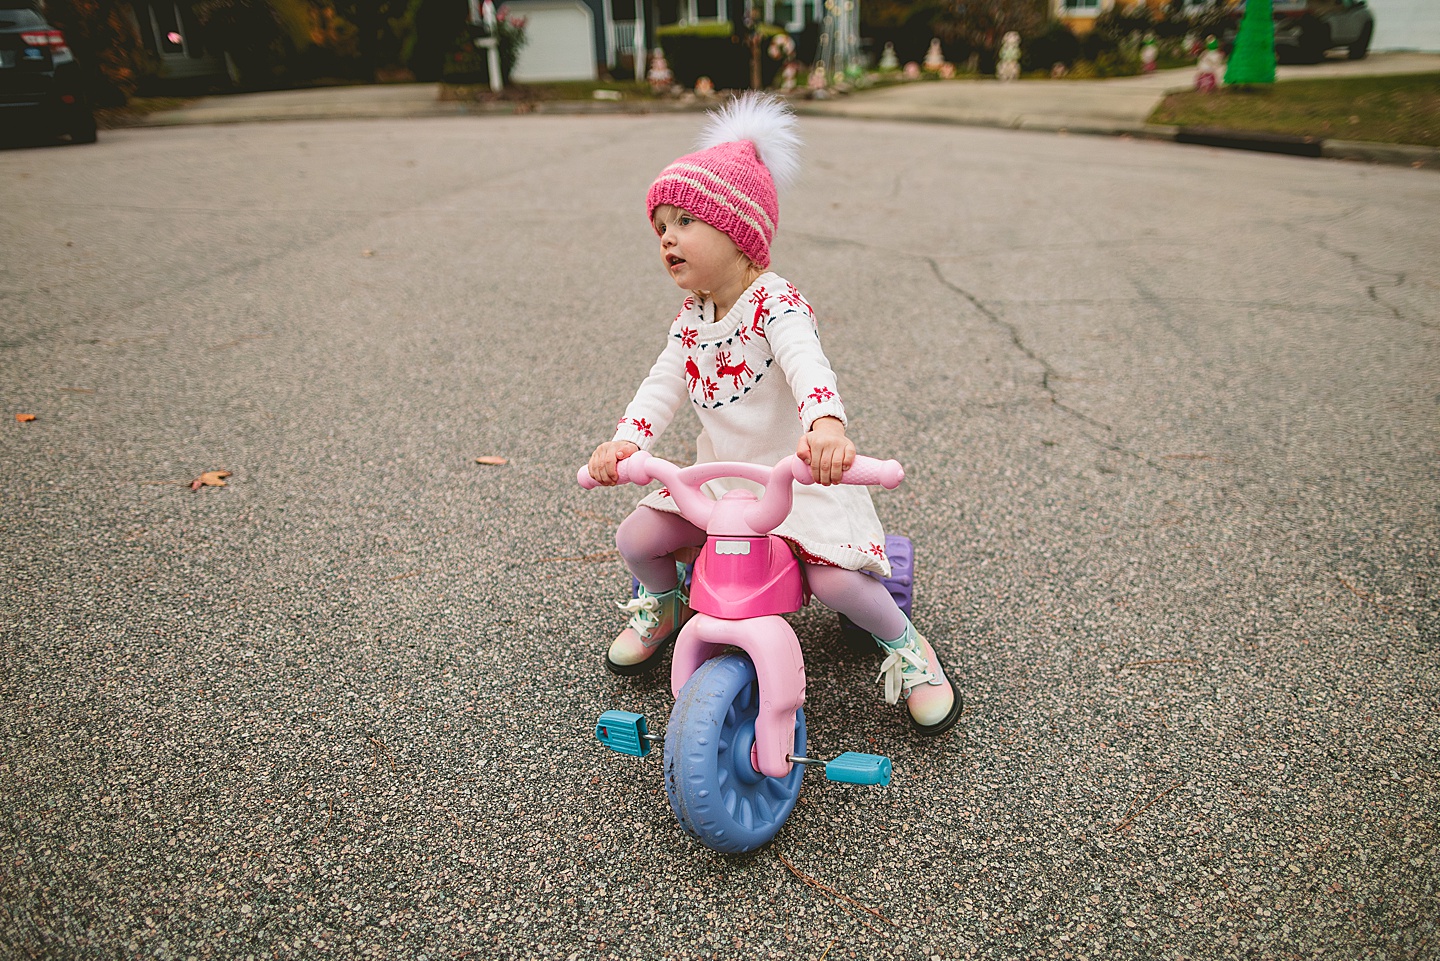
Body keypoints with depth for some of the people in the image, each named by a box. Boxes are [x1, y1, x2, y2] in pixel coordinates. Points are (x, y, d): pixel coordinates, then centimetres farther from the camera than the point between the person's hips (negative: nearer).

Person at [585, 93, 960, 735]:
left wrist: (826, 427, -58)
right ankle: (662, 605, 29)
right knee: (635, 538, -5)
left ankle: (904, 645, 9)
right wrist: (623, 442, -23)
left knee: (834, 580, -23)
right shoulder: (692, 317, 3)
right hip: (720, 476, 6)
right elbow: (663, 387, -4)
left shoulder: (777, 304, -18)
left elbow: (808, 368, -37)